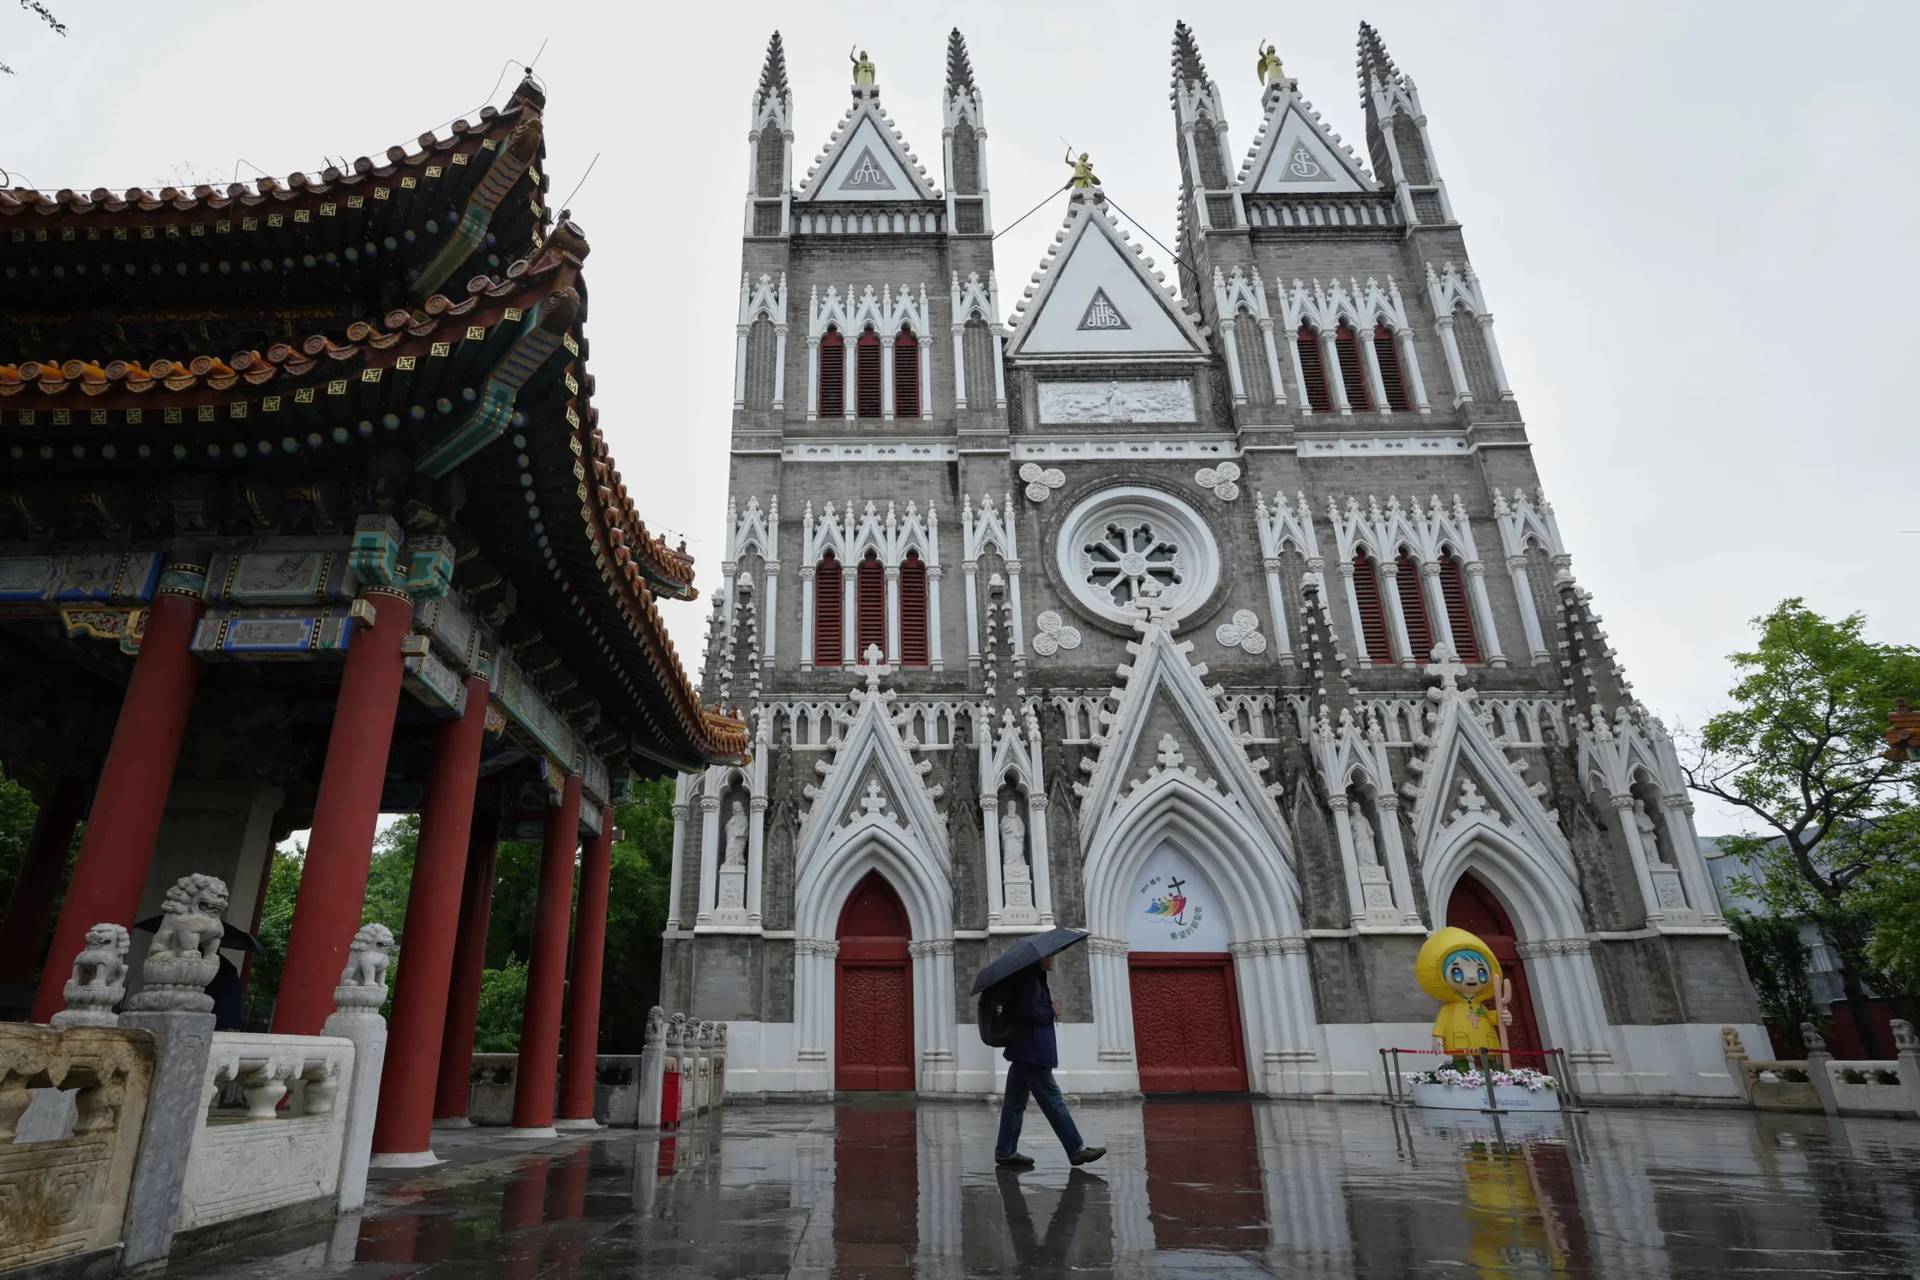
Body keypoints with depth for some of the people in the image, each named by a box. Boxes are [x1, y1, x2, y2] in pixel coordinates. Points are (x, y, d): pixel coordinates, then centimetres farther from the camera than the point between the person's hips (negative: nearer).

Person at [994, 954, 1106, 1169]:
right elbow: (1028, 1010, -24)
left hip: (1022, 1053, 10)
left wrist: (1049, 1008, 7)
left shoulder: (1034, 978, 17)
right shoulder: (1030, 979, -14)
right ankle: (1076, 1149, 0)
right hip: (1031, 1052, -10)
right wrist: (1052, 1013, -10)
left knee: (1015, 1102, 11)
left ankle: (1005, 1152, 14)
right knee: (1052, 1100, -5)